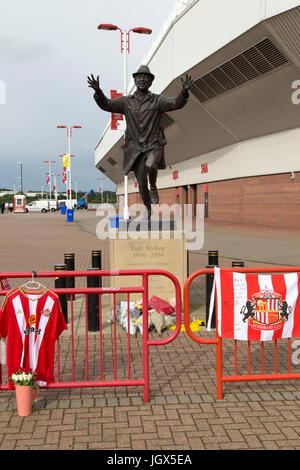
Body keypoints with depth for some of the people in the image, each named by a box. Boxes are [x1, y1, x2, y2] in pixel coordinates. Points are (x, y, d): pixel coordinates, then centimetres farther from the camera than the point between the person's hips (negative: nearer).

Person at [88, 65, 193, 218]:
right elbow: (106, 104, -8)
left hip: (154, 145, -2)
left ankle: (153, 187, 0)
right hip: (135, 148, 2)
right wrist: (98, 91, -28)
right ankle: (148, 208, 32)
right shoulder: (126, 102, 3)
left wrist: (184, 90, -39)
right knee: (142, 184, 5)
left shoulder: (158, 100, -3)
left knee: (150, 166, -33)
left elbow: (176, 103, -18)